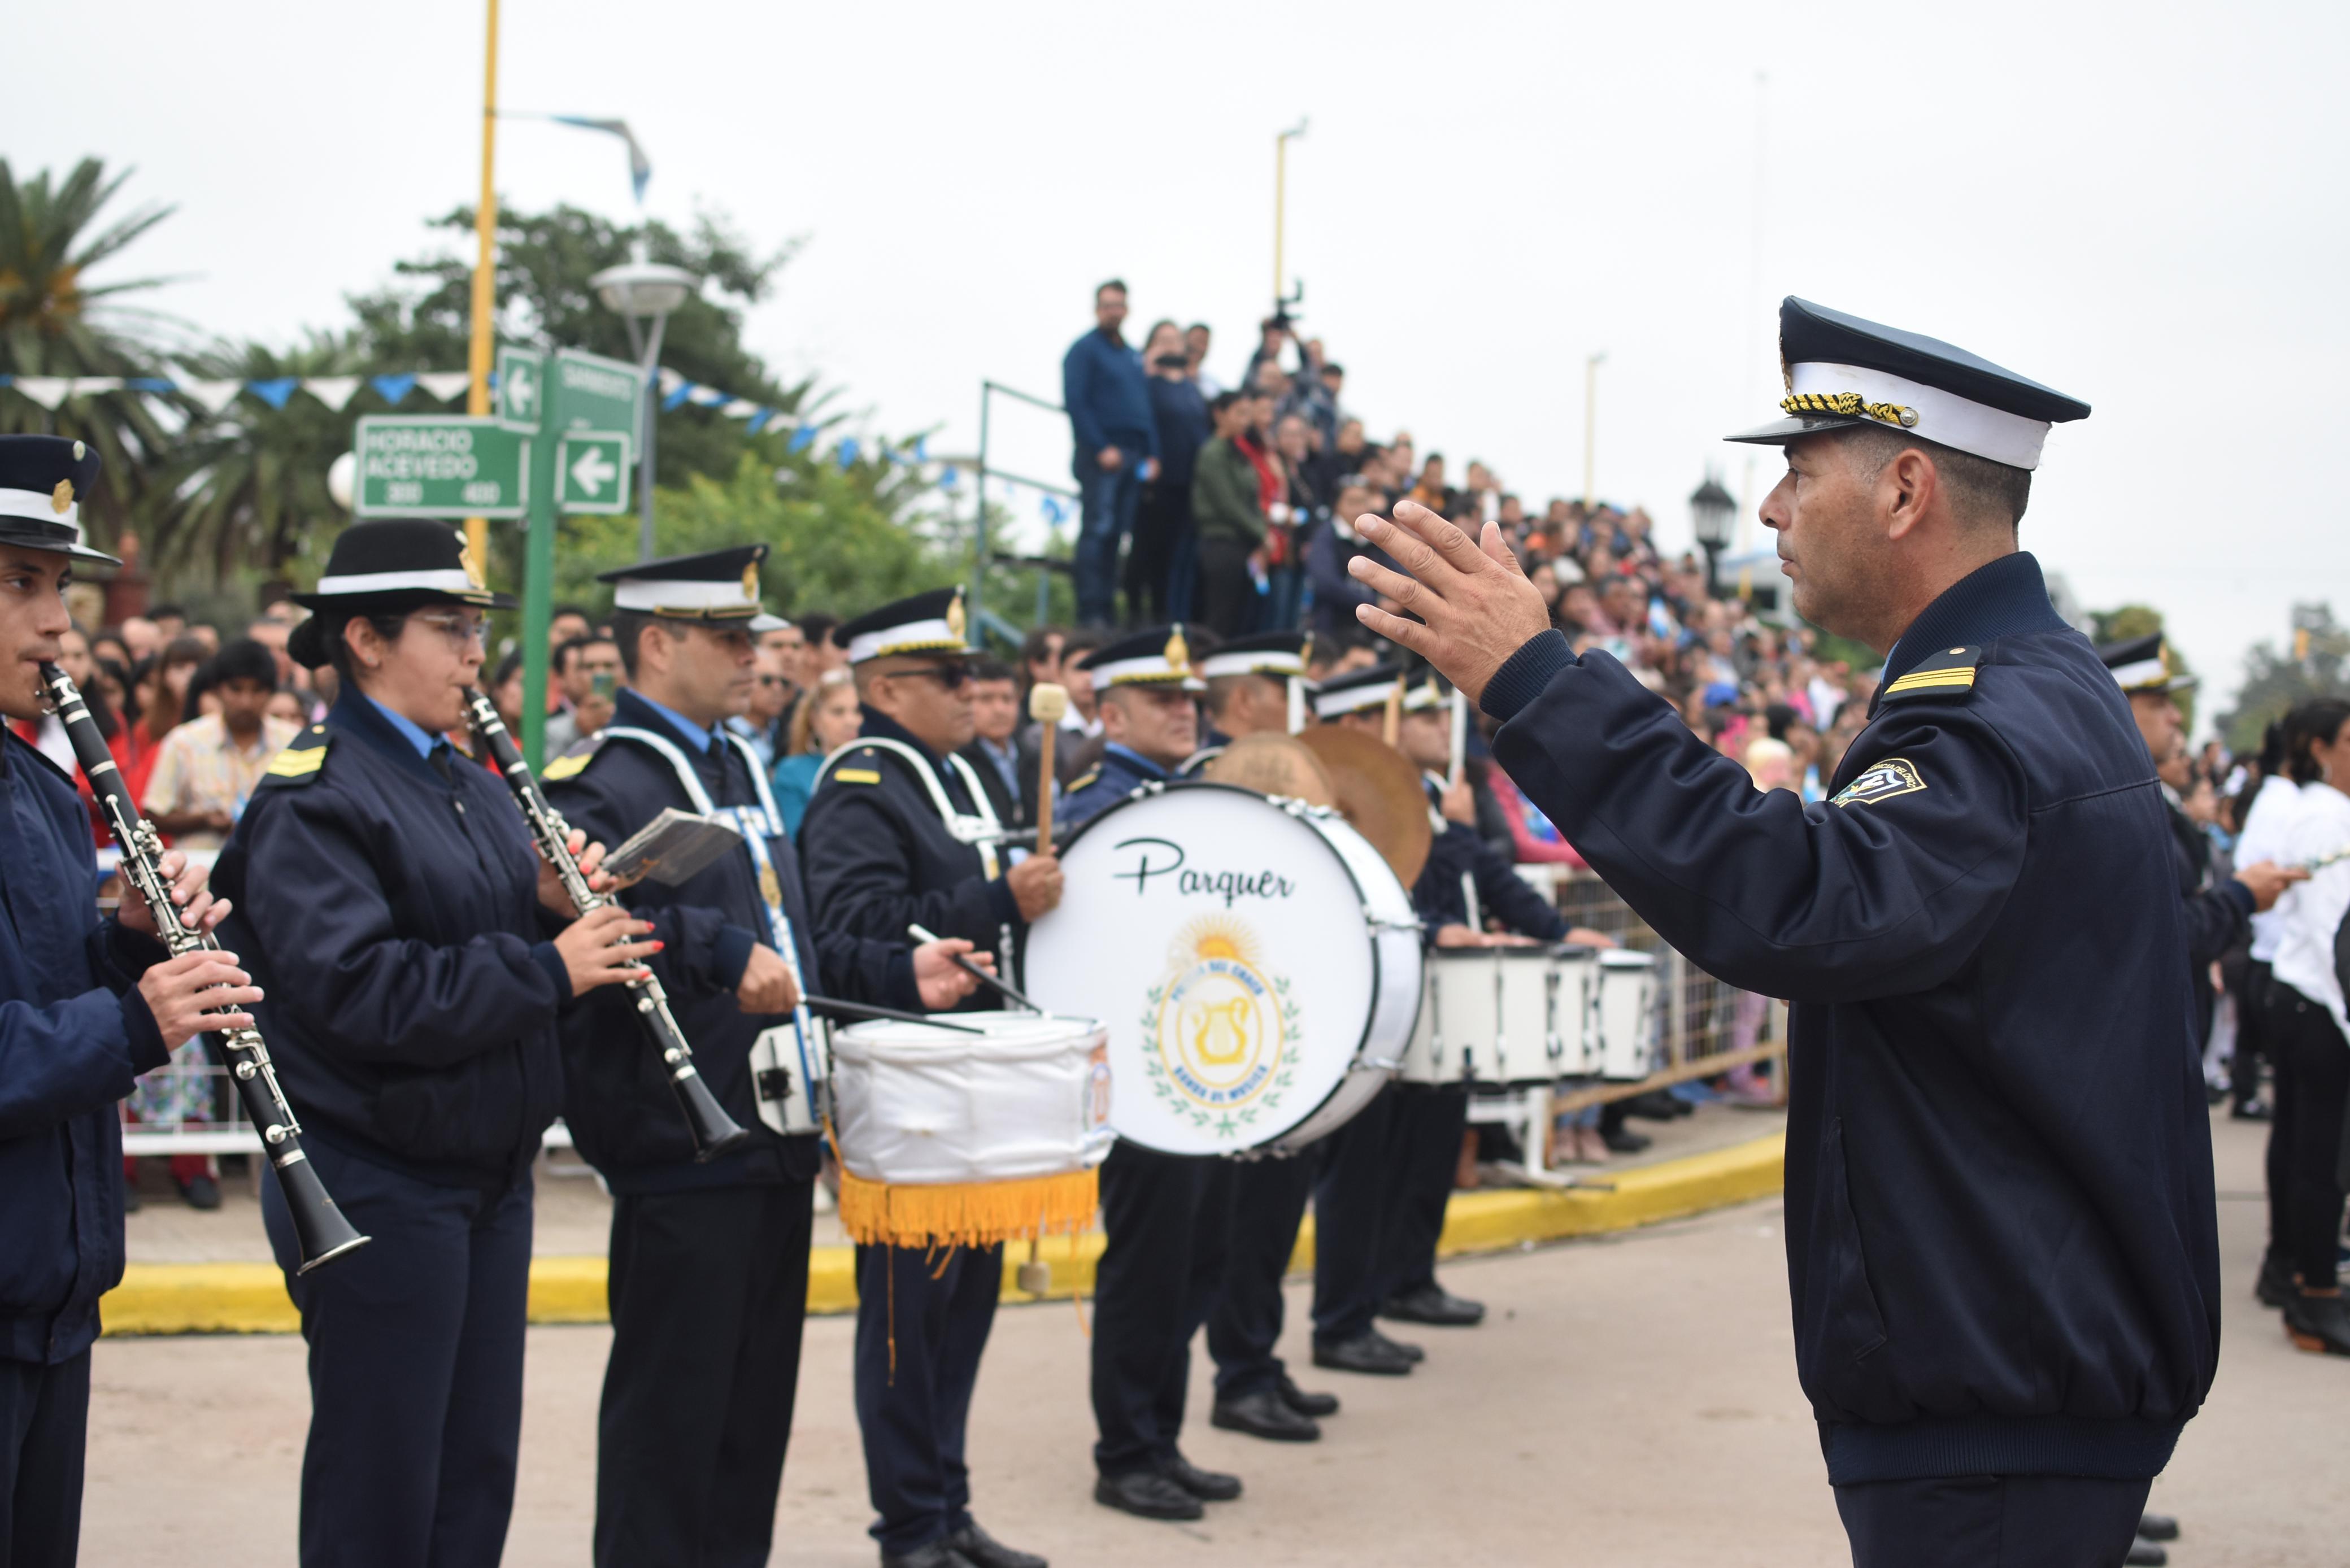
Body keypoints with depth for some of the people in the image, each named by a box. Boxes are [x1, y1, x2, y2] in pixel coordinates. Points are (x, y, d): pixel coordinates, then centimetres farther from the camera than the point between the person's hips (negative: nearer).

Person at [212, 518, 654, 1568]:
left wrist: (565, 908, -5)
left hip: (490, 1174, 8)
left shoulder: (475, 789, 14)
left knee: (477, 1479, 14)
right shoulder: (313, 799, -14)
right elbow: (357, 990, -25)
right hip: (378, 1185, -8)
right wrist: (546, 967, -23)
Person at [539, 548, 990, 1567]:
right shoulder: (603, 784, -12)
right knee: (670, 1409, -1)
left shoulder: (739, 766, 19)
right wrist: (718, 954, -34)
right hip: (682, 1152, -9)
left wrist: (899, 975, 18)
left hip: (777, 1140, 9)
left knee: (758, 1400, 16)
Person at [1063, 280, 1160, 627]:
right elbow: (1076, 402, -11)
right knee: (1097, 530, -11)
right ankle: (1090, 612, -12)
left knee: (1117, 534, 6)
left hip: (1133, 455, 7)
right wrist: (1101, 449, -18)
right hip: (1100, 456, -7)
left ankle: (1107, 608, 8)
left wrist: (1152, 454, 10)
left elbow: (1145, 408, 23)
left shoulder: (1133, 357, 20)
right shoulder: (1085, 350, -2)